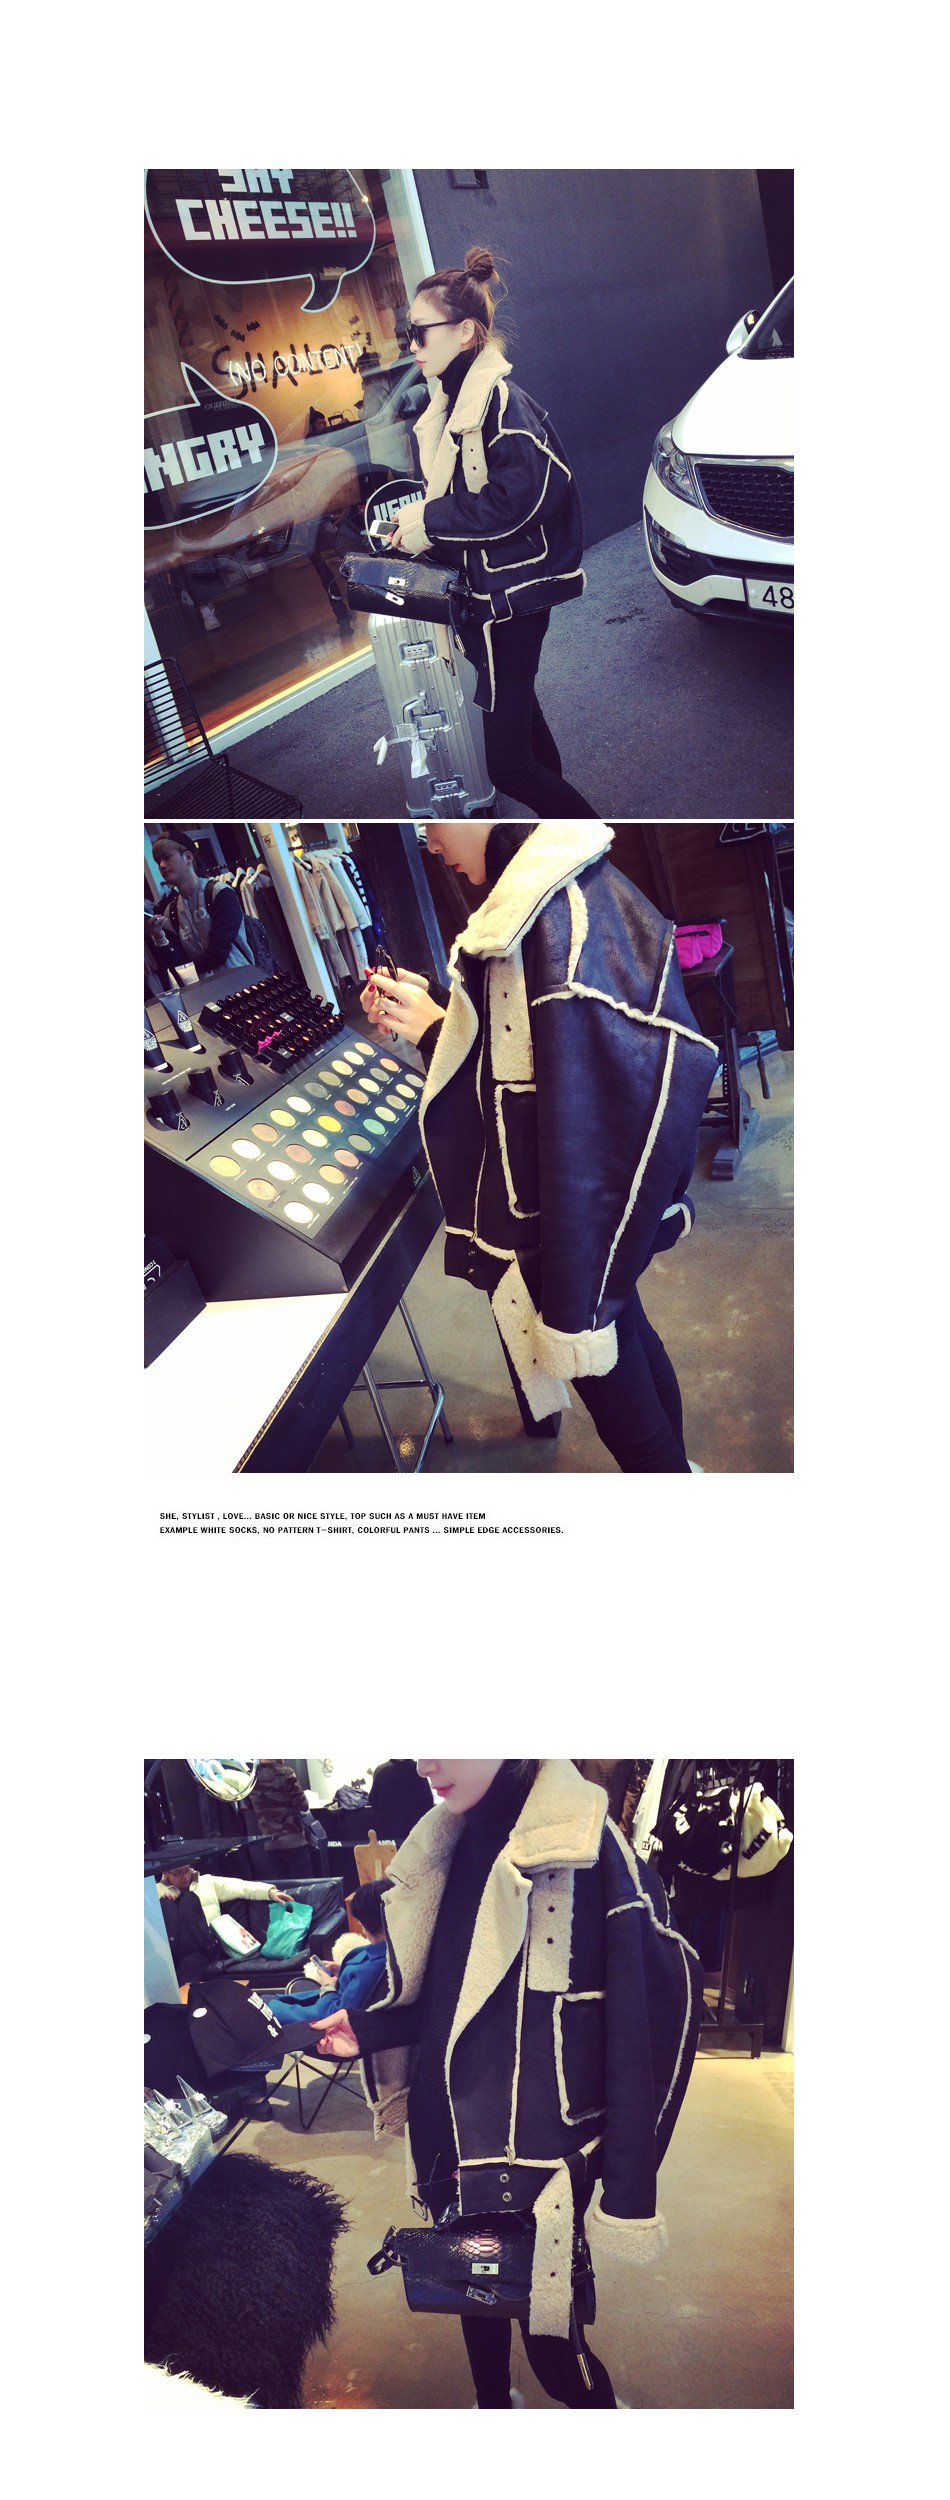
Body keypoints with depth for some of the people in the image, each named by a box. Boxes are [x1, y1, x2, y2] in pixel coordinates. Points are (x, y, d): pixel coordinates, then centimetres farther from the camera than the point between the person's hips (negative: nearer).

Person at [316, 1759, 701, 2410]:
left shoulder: (584, 1849, -20)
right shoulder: (453, 1848, 2)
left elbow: (634, 2028, -17)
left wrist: (629, 2185, -16)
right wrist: (368, 2030, 1)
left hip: (539, 2148, -6)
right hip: (456, 2131, 6)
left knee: (549, 2336, 4)